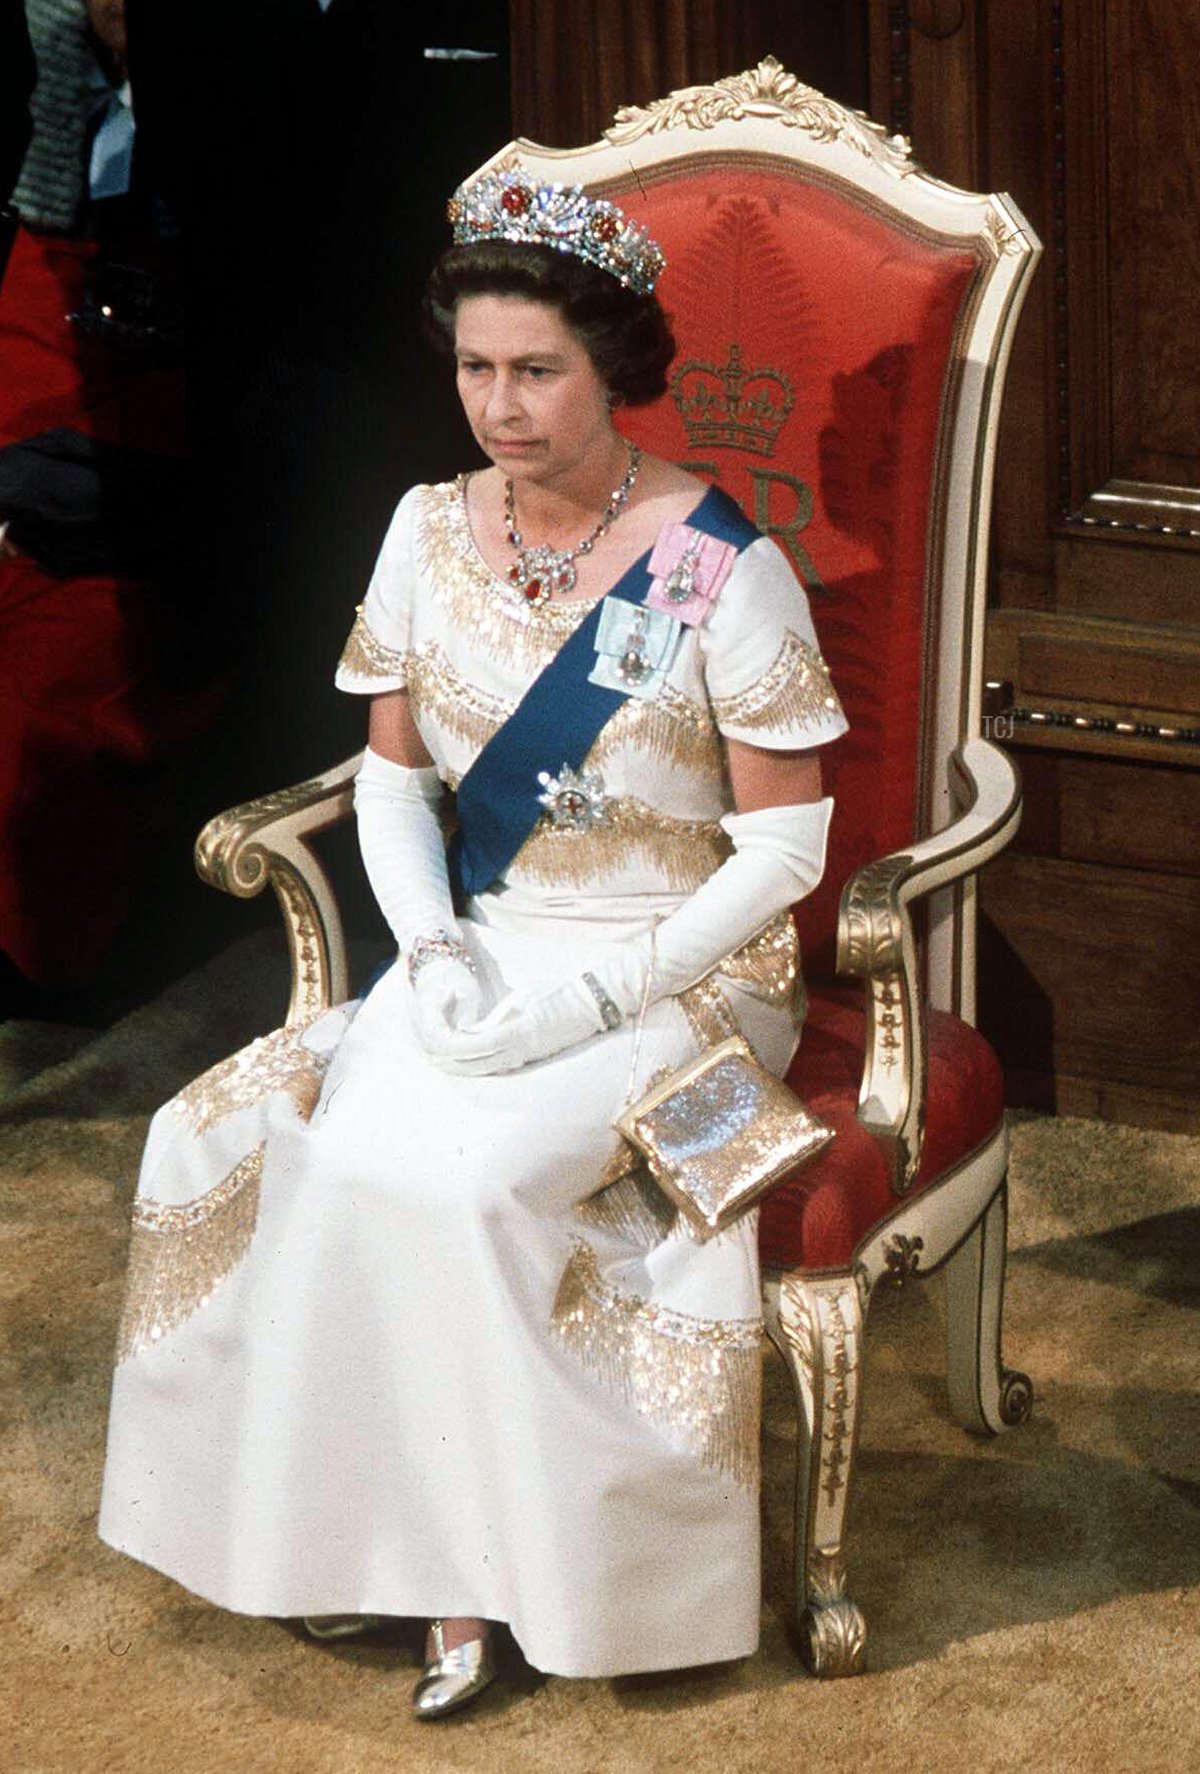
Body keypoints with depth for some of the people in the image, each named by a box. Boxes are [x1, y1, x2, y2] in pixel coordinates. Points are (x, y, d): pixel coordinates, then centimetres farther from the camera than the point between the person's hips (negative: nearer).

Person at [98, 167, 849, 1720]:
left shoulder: (718, 569, -12)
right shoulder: (432, 530, 3)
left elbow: (784, 847, -10)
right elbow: (393, 772, 11)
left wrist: (596, 996, -19)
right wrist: (434, 948, -8)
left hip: (682, 973, -5)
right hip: (480, 951, 5)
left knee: (460, 1176, -28)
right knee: (321, 1149, -23)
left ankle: (485, 1556, -10)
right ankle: (393, 1529, -9)